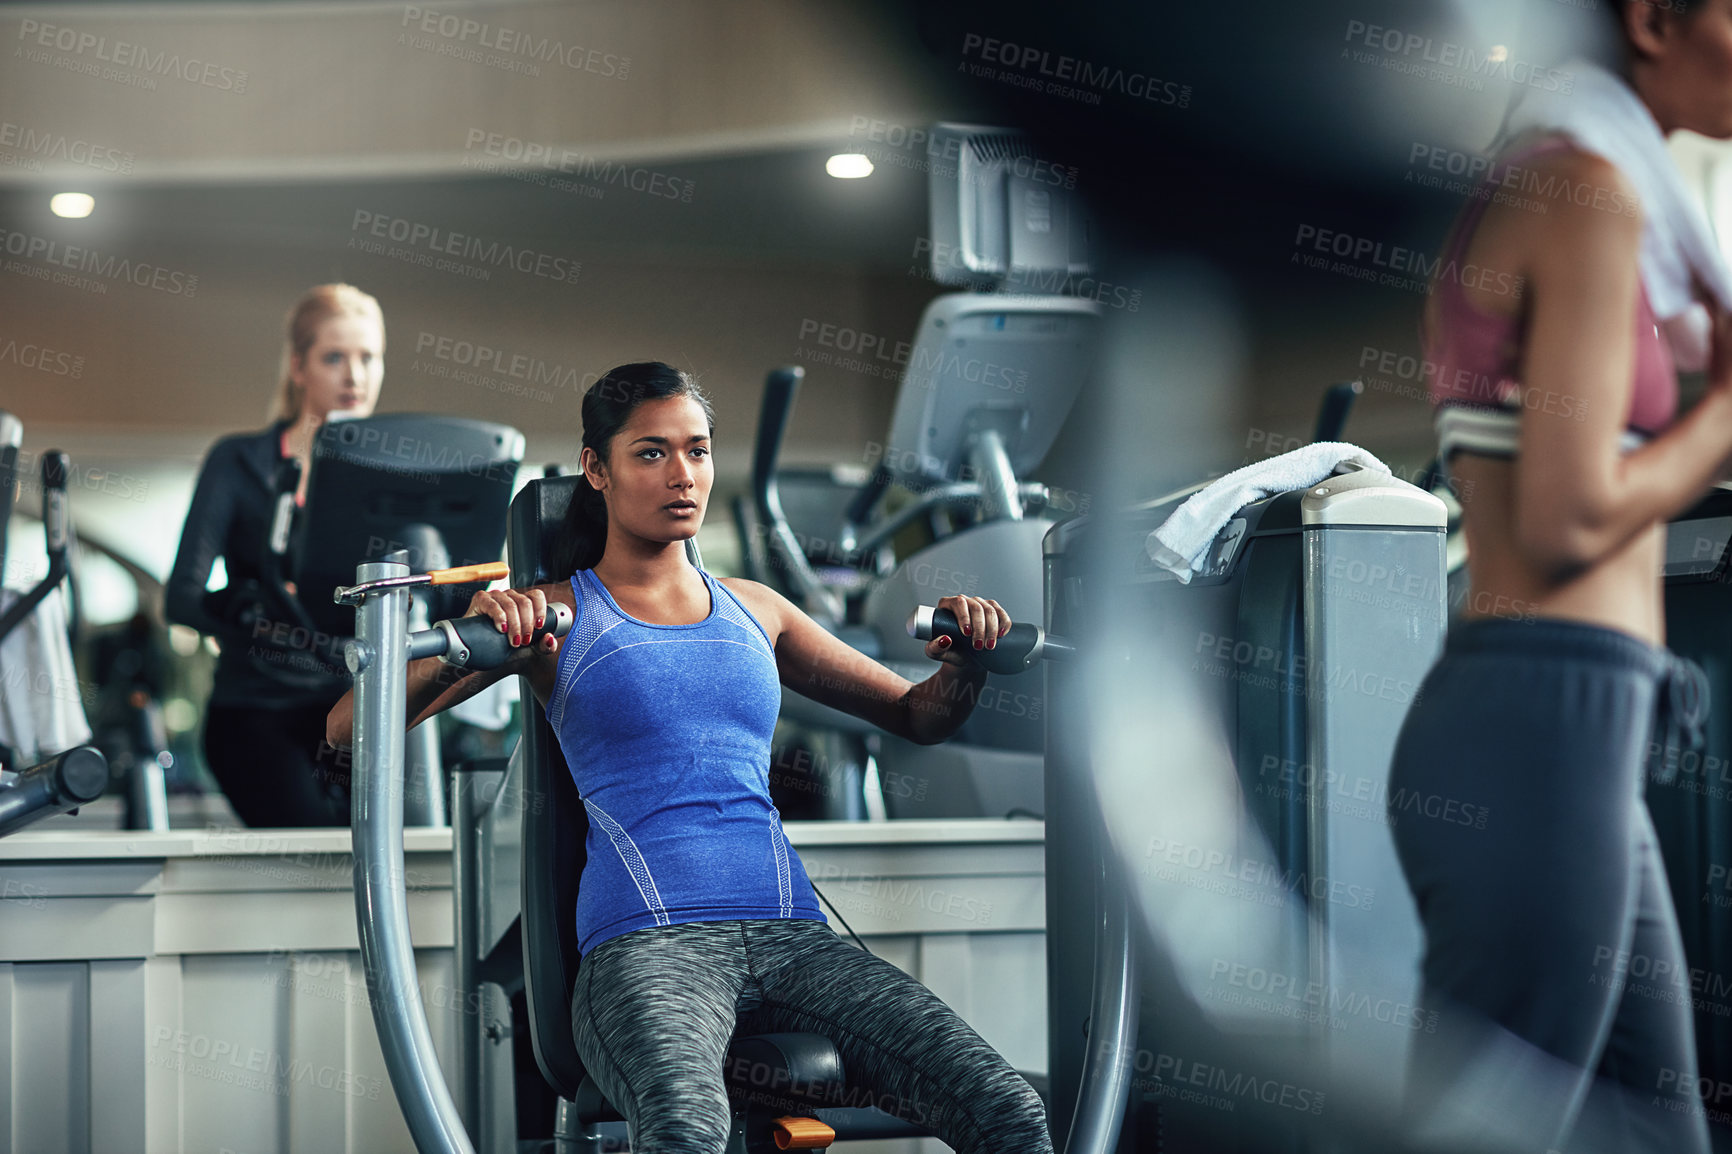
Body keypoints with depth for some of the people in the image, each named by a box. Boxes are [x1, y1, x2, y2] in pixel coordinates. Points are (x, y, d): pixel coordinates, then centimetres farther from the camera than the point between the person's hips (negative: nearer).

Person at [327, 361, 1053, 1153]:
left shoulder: (754, 609, 23)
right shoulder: (553, 614, 11)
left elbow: (920, 718, 31)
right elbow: (347, 730, 2)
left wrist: (964, 661, 8)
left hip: (790, 935, 4)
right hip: (644, 941, -4)